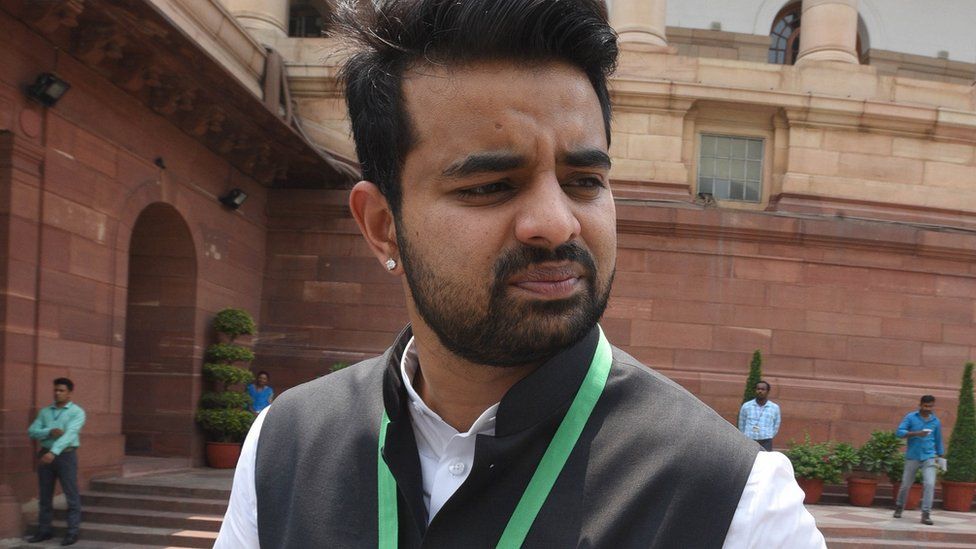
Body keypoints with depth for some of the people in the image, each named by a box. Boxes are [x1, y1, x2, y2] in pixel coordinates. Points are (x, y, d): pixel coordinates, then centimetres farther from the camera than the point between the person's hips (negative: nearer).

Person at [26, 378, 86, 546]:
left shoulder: (77, 412, -5)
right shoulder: (44, 411, 12)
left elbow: (70, 434, -19)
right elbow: (32, 431, 3)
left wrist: (54, 452, -31)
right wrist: (50, 432, -16)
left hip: (66, 456, -5)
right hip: (46, 455, 5)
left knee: (71, 495, -4)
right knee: (44, 496, 9)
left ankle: (72, 532, 0)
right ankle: (44, 531, 18)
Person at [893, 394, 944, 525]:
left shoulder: (936, 422, 6)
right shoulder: (911, 417, -3)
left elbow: (938, 440, 16)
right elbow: (899, 432, -13)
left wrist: (941, 456, 16)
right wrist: (916, 433, -26)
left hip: (929, 457, 1)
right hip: (912, 457, -1)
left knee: (929, 484, -14)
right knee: (906, 484, 8)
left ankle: (926, 514, -10)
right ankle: (899, 507, 32)